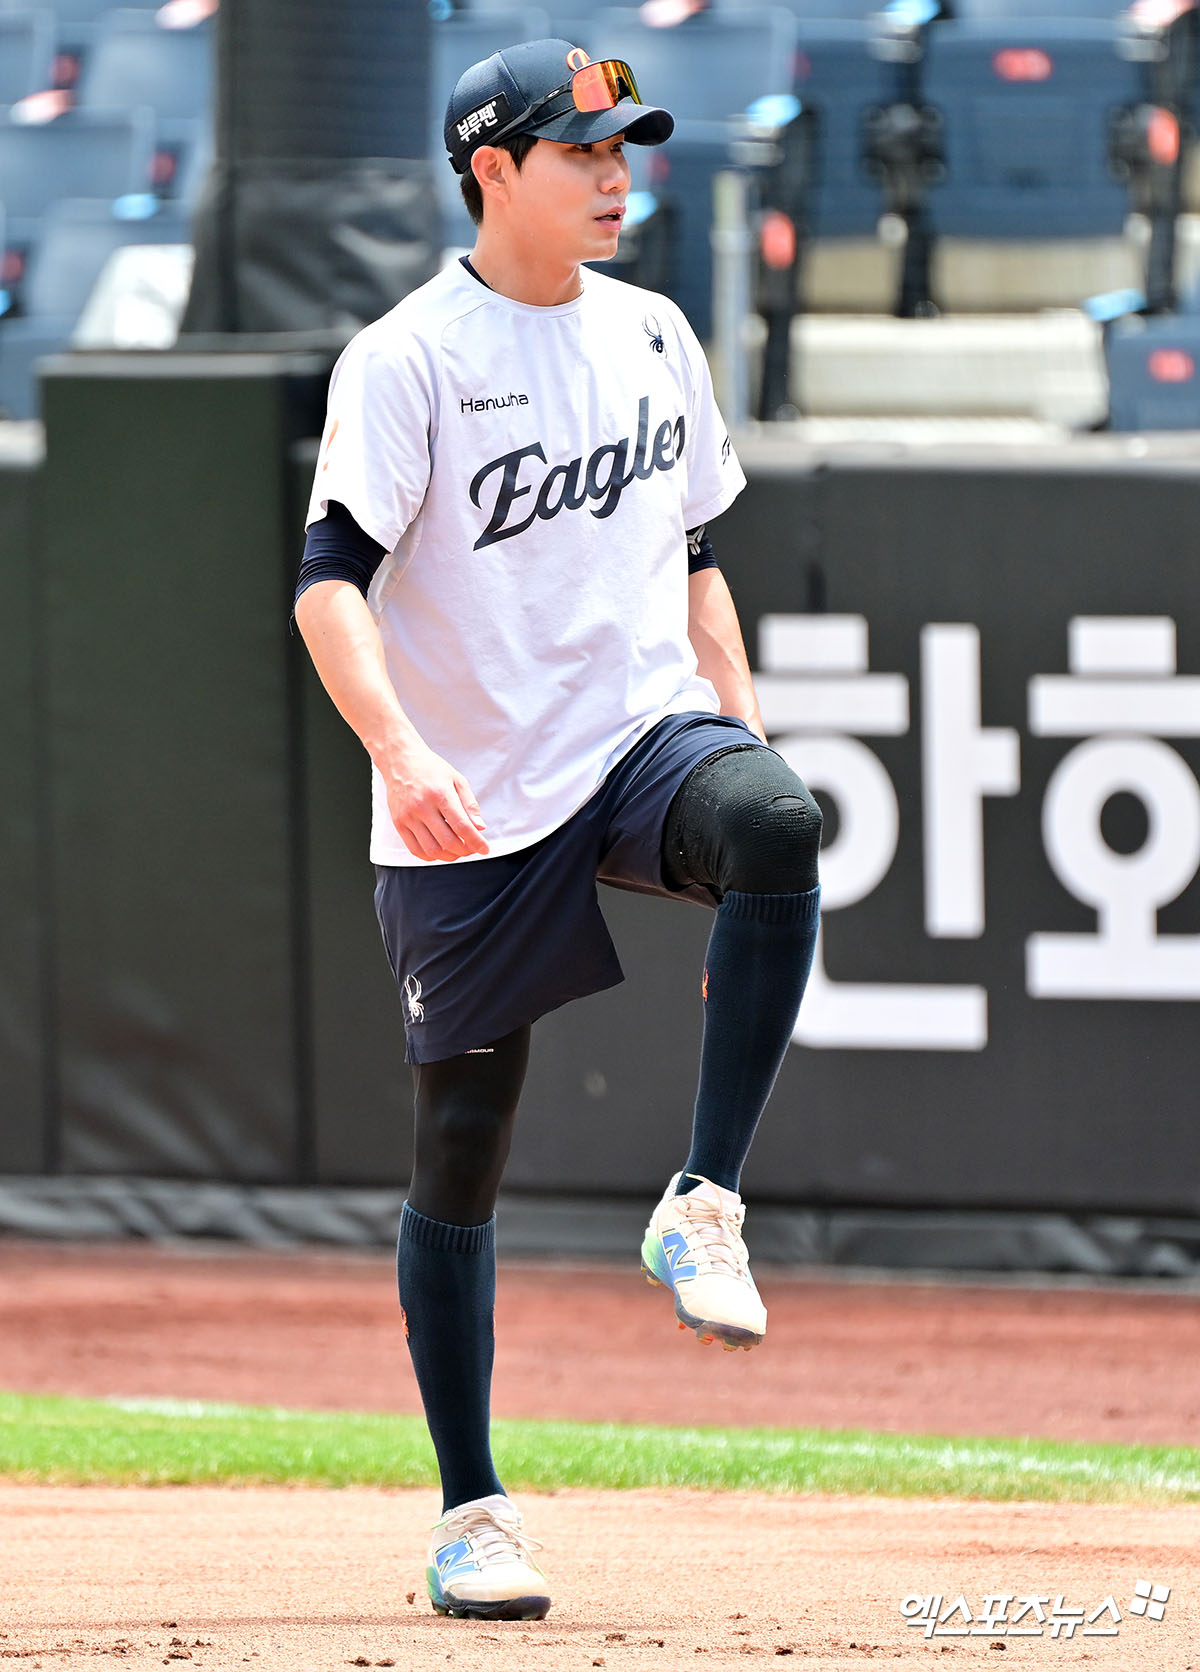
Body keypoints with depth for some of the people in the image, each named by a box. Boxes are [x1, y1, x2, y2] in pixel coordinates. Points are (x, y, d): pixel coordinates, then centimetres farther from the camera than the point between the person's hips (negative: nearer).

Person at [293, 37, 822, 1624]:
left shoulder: (654, 335, 10)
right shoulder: (405, 360, -9)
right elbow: (330, 579, -19)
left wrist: (744, 728, 8)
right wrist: (400, 752, -35)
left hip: (647, 734, 3)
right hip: (473, 809, -3)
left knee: (776, 823, -32)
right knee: (461, 1155, 2)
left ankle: (703, 1208, -24)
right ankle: (472, 1511, 14)